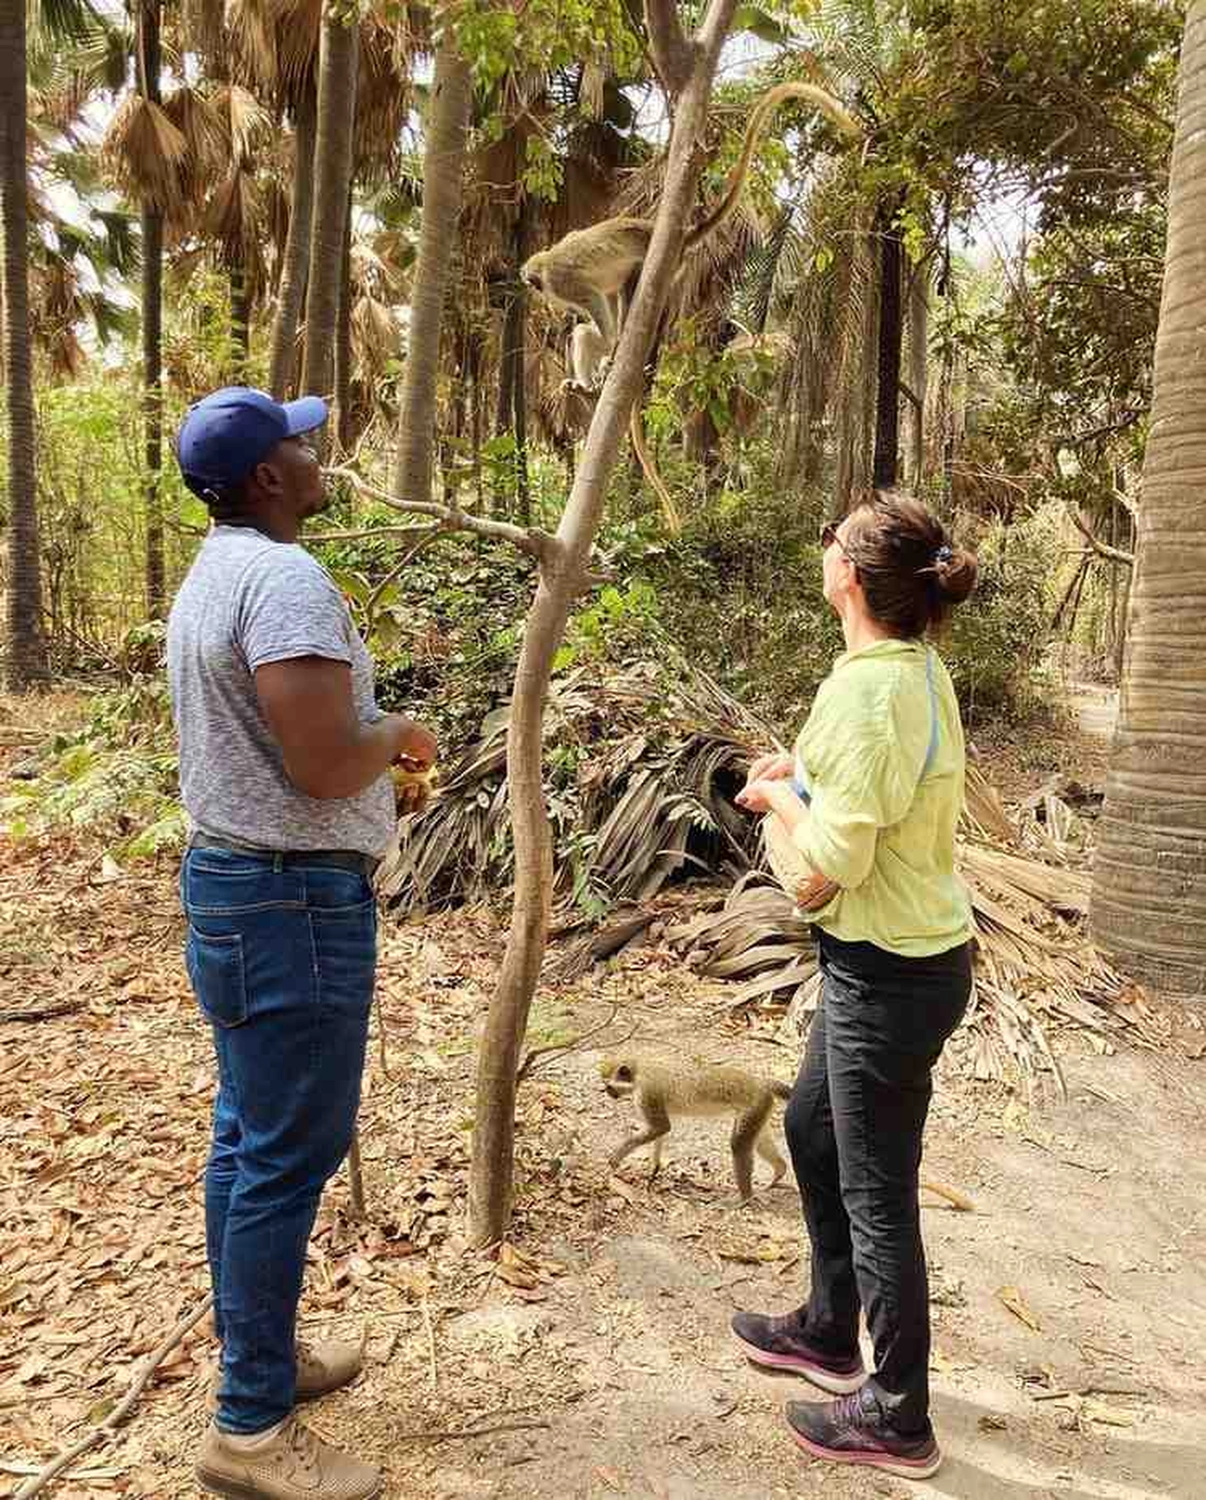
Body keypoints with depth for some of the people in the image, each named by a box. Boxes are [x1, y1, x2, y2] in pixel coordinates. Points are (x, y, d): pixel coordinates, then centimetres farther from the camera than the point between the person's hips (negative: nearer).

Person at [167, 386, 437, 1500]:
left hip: (229, 878, 11)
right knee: (290, 1155, 0)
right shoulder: (288, 578, -19)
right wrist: (399, 731, -6)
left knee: (247, 1136, 18)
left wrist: (377, 768, 16)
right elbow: (323, 764, -25)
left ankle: (258, 1353, 35)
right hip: (295, 901, -10)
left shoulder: (212, 575, 14)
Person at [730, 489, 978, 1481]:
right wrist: (803, 779, 2)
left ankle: (898, 1418, 28)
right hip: (898, 953, 10)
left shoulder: (868, 690, -25)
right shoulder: (917, 670, 5)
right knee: (812, 1129, 25)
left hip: (890, 972, -10)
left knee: (877, 1193, 7)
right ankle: (831, 1332, 45)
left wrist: (778, 792, -8)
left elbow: (833, 862, -24)